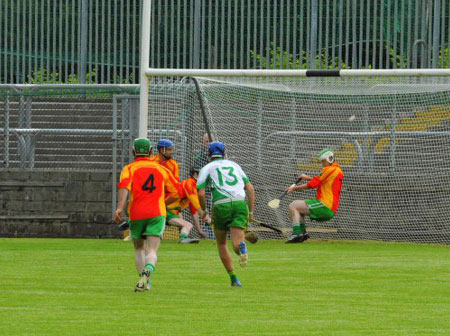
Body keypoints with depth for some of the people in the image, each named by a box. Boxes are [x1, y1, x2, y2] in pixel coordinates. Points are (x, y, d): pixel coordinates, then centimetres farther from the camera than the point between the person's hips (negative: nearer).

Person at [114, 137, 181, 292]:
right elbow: (176, 192, 20)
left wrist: (120, 207, -25)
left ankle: (144, 281, 9)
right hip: (157, 214, 0)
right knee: (152, 251, -8)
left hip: (136, 215, 0)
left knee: (139, 249, 20)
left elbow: (124, 186, -14)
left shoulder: (129, 169, 7)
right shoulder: (161, 169, 15)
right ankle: (148, 270, -40)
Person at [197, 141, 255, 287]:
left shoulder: (207, 168, 14)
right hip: (240, 204, 1)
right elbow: (250, 188, 17)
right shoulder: (234, 165, 24)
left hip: (221, 205, -1)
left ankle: (234, 279, 13)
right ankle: (242, 247, -44)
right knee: (236, 244, -5)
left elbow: (201, 193, 2)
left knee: (221, 244, 19)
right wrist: (251, 211, 20)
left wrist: (204, 211, 18)